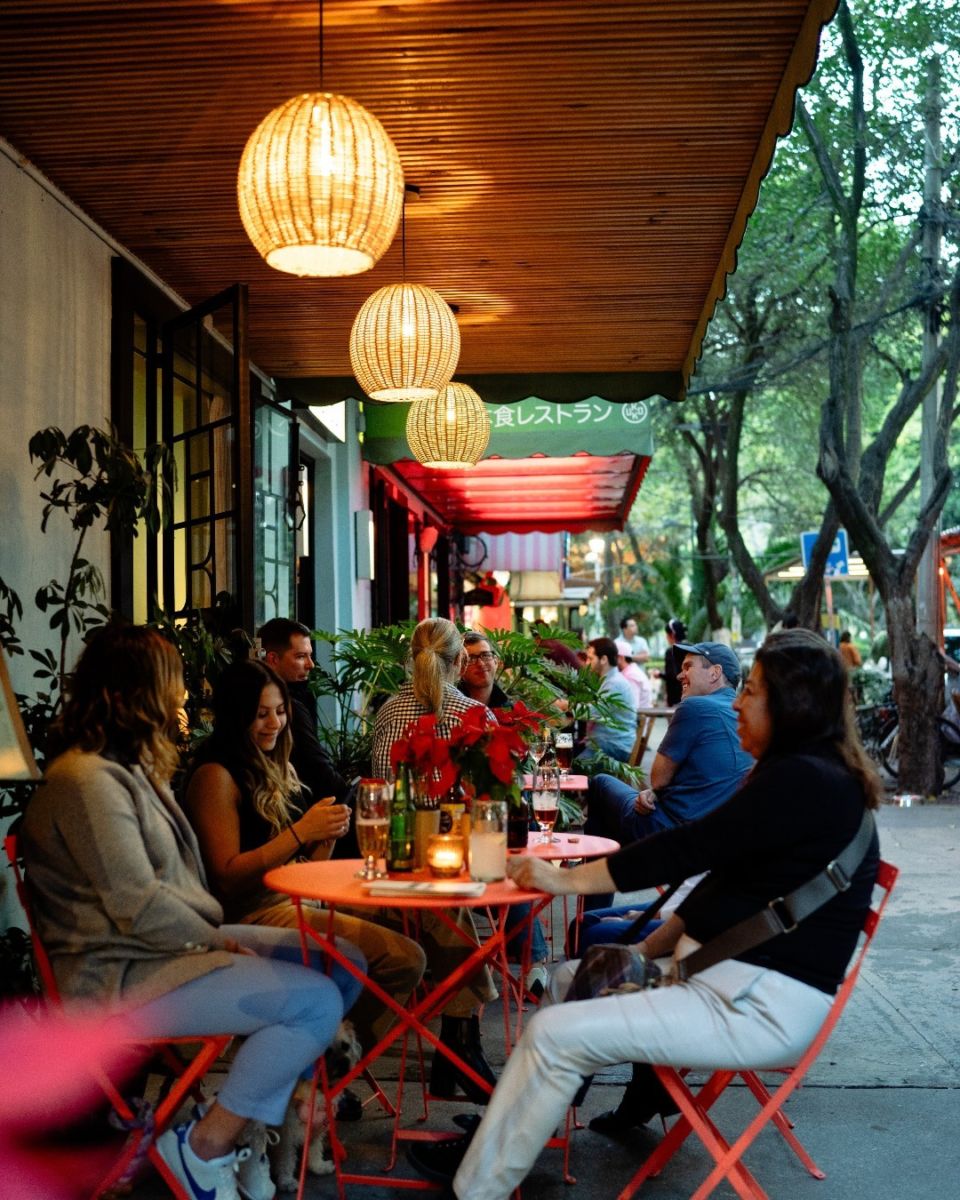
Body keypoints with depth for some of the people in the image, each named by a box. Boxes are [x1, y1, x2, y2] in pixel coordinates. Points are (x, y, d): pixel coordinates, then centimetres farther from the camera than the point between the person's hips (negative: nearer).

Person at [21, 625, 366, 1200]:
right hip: (120, 975, -11)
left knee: (345, 964, 1)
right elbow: (140, 908, -22)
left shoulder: (132, 767, 15)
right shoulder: (87, 780, -19)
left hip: (178, 942, 11)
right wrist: (220, 942, -13)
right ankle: (204, 1147, -7)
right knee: (316, 1002, -23)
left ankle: (261, 1129, 2)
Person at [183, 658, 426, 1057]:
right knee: (404, 958, -22)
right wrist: (301, 832, -18)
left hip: (298, 903, 8)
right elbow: (227, 877, -14)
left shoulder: (276, 768, 18)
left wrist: (327, 835, -3)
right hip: (255, 916, -8)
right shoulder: (216, 776, -8)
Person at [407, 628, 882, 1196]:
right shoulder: (802, 775, 13)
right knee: (571, 980, 16)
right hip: (727, 975, 11)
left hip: (764, 1006, -11)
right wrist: (649, 949, 11)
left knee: (556, 1033, -14)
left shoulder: (804, 782, -20)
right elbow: (724, 881, 16)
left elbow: (686, 849, -19)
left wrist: (564, 880, -10)